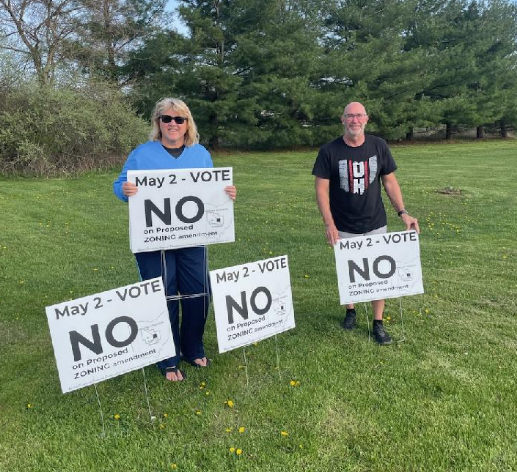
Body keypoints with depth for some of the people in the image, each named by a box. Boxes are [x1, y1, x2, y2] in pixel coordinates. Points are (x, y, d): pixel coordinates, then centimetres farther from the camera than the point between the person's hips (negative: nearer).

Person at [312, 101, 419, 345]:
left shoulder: (379, 146, -3)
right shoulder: (329, 151, -10)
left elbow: (389, 181, 4)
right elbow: (321, 189, -9)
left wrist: (403, 213, -5)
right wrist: (329, 224, -17)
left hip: (376, 225, 2)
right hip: (344, 228, -1)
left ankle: (378, 323, 19)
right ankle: (350, 311, 38)